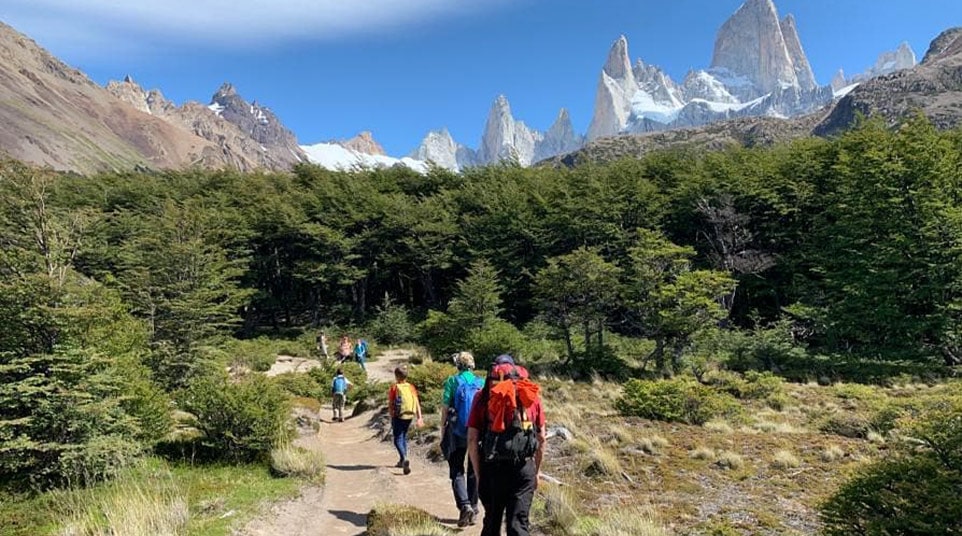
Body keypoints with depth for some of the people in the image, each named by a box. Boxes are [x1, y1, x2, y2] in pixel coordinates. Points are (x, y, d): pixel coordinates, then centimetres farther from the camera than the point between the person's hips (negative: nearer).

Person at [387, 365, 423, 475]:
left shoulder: (394, 387, -8)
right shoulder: (411, 387, 4)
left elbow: (390, 405, -8)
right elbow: (417, 403, -1)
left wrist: (391, 418, 0)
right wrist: (419, 418, -1)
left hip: (398, 416, -5)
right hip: (409, 416, 5)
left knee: (398, 439, -3)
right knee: (404, 437, 21)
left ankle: (404, 459, -25)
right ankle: (402, 461, 30)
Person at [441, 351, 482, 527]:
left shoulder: (452, 381, -5)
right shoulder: (481, 383, 2)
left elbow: (445, 409, -6)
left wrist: (442, 433, 1)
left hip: (457, 433, -2)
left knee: (456, 472, 6)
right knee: (474, 471, 15)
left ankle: (464, 506, -11)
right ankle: (473, 508, 19)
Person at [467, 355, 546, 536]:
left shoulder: (483, 396, 3)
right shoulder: (531, 394, 7)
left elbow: (472, 440, -1)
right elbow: (541, 438, 9)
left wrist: (479, 475, 5)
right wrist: (536, 471, 17)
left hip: (492, 468, 0)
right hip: (524, 468, 0)